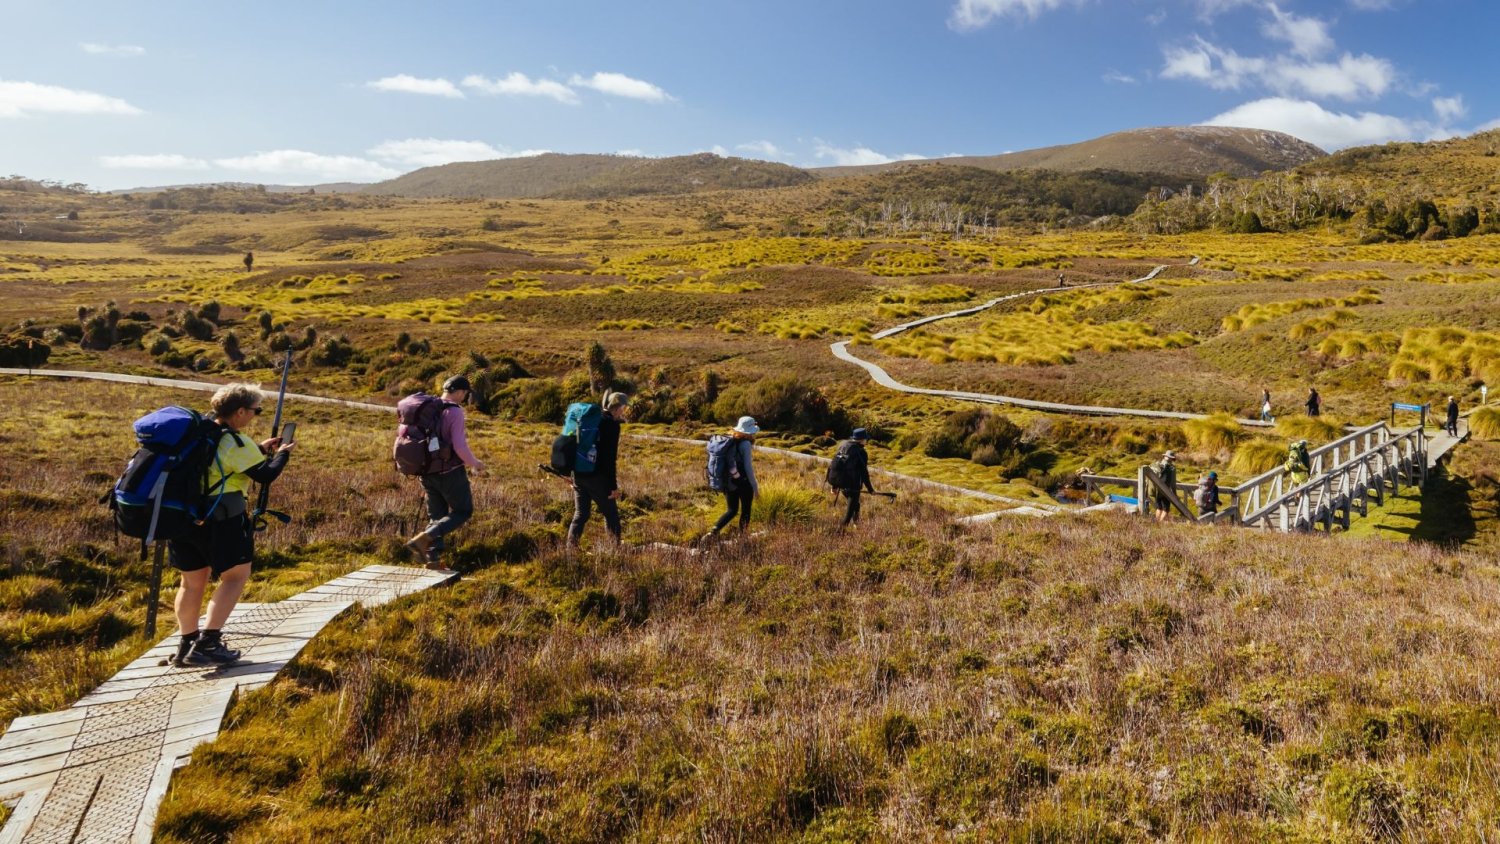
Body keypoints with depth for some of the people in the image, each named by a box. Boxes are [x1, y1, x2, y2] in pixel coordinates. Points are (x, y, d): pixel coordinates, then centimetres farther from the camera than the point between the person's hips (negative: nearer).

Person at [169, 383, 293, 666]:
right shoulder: (236, 443, -14)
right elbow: (266, 475, -11)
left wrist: (260, 449, 24)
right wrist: (282, 454, 6)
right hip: (219, 519, -8)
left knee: (193, 580, 17)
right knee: (236, 575, 4)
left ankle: (187, 644, 24)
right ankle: (207, 644, -1)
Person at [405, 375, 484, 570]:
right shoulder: (455, 412, -16)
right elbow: (460, 446, -22)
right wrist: (474, 463, -5)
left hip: (428, 471, 7)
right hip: (450, 472, -7)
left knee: (436, 516, 17)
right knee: (463, 512, 8)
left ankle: (433, 560, 12)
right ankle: (423, 539, -9)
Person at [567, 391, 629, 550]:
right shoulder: (612, 425, -11)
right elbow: (610, 459, -16)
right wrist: (614, 486, -14)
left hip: (578, 475, 7)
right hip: (597, 477, -7)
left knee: (580, 514, 11)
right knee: (611, 515, 6)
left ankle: (571, 548, 5)